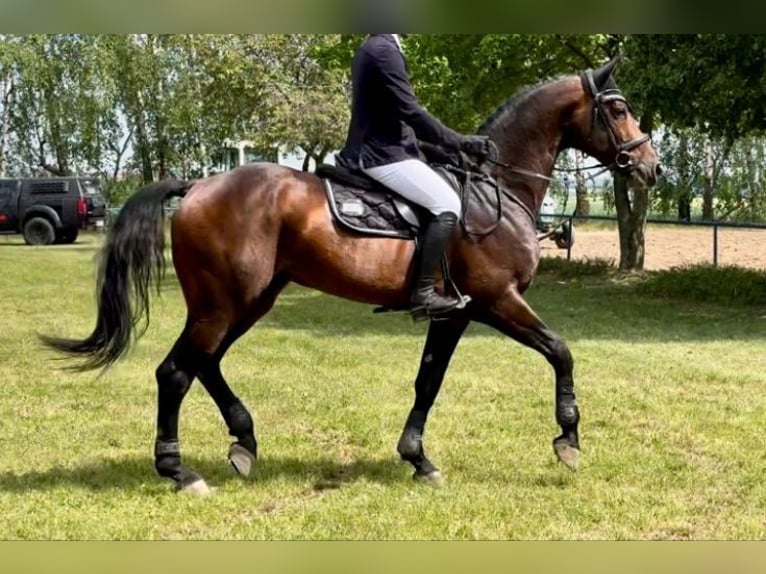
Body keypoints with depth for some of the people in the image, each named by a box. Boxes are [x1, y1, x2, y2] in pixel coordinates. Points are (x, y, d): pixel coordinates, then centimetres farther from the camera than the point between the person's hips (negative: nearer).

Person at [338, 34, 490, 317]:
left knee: (441, 201, 18)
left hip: (376, 149, 11)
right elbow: (411, 113, -19)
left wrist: (452, 143, 22)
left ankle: (420, 287, 15)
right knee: (447, 204, -13)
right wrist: (461, 142, -12)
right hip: (384, 154, -11)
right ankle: (423, 292, -14)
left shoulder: (370, 49, 17)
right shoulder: (385, 50, -16)